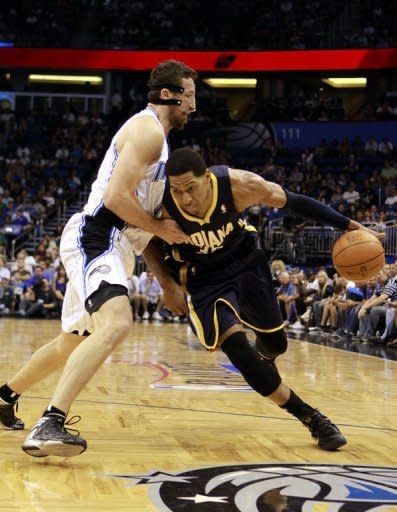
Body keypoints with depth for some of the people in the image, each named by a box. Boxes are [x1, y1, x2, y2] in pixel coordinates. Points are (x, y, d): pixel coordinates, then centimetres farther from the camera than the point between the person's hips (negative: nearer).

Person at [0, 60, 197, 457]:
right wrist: (160, 229, -9)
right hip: (96, 238, -11)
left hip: (107, 243, 11)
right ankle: (50, 424, -38)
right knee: (116, 323, -32)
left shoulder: (153, 133, 22)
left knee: (73, 342, 21)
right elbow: (116, 197, -20)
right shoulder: (148, 129, -10)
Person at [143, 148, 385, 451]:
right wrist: (168, 284, -18)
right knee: (236, 346, -21)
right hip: (204, 278, -2)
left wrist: (348, 226, -13)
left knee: (276, 342, 8)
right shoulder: (161, 206, -31)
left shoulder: (238, 184, -30)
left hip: (245, 261, 2)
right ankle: (311, 418, -10)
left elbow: (293, 202, -15)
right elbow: (149, 241, -6)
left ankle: (264, 358, 51)